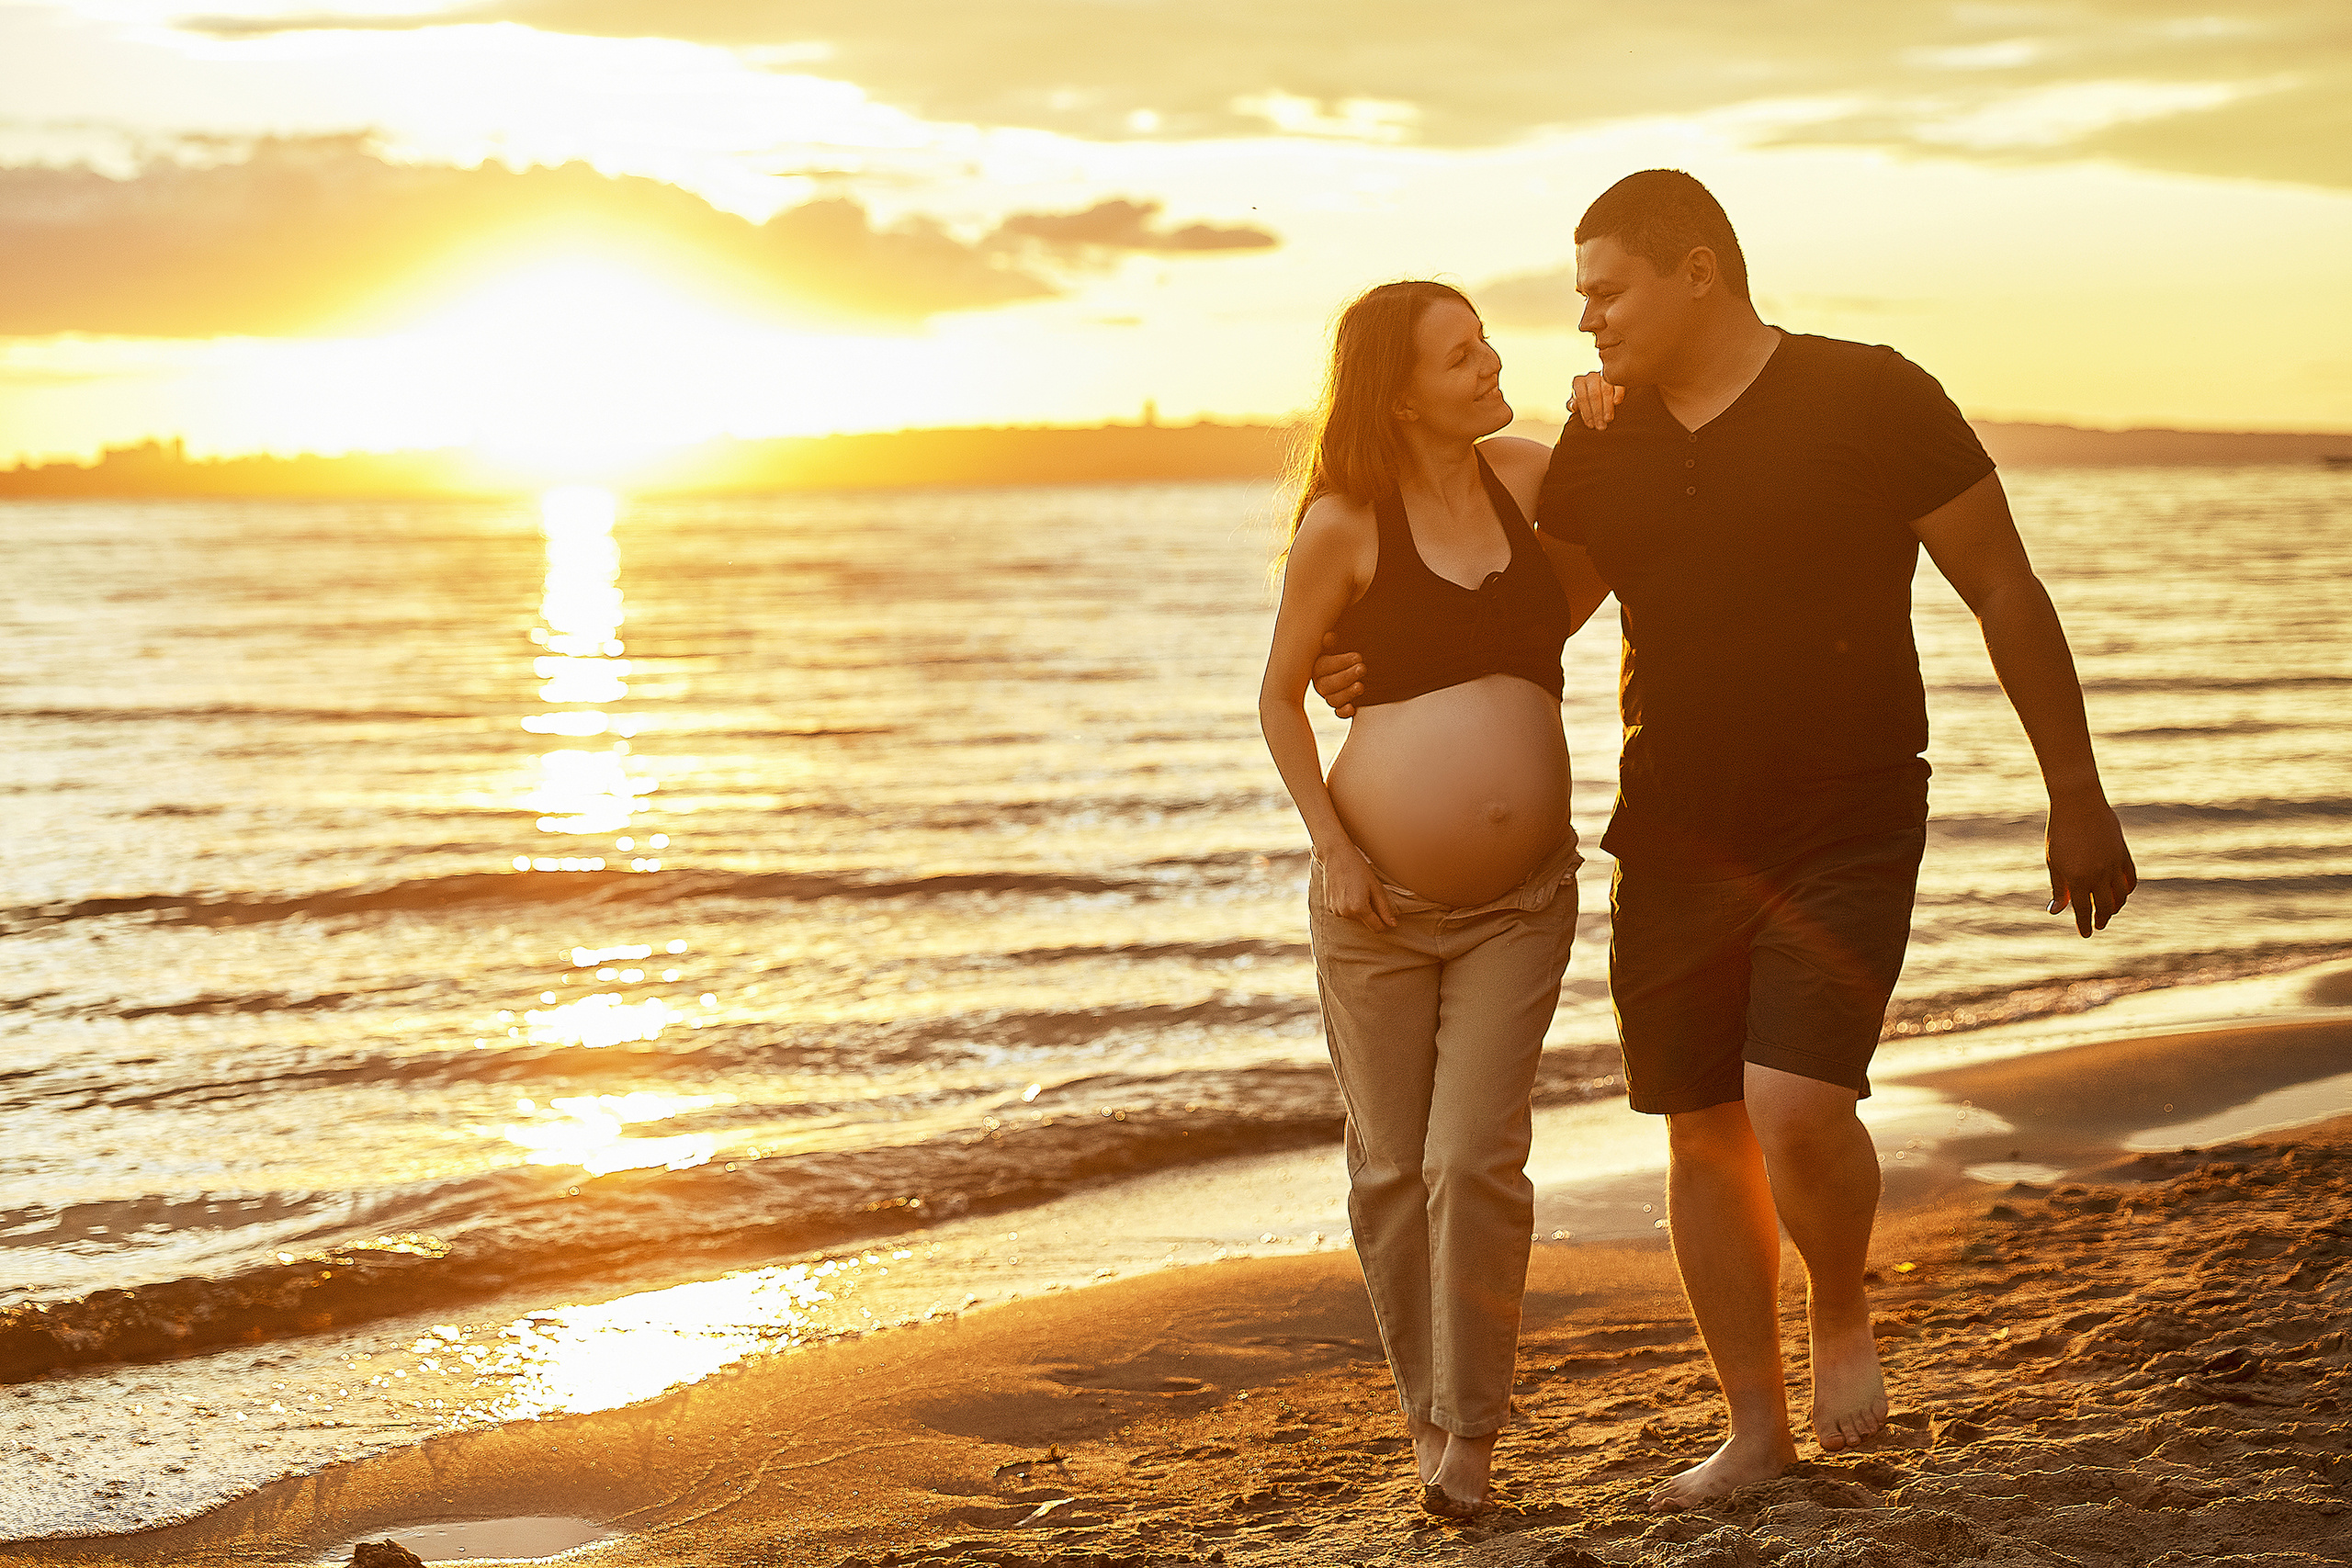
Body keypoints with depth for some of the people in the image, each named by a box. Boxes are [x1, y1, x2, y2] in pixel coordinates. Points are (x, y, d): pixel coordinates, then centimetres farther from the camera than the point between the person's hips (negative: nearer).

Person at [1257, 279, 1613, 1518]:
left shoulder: (1529, 477, 1)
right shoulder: (1345, 523, -8)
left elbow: (1576, 595, 19)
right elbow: (1280, 696, 1)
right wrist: (1330, 847, -10)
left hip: (1521, 891, 2)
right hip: (1381, 895, -1)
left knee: (1476, 1156, -9)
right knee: (1389, 1171, 5)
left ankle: (1472, 1429, 4)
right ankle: (1424, 1408, 24)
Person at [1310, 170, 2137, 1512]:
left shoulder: (1871, 400, -9)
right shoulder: (1605, 448, 5)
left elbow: (2007, 594, -4)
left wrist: (2077, 797, -4)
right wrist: (1388, 673, -2)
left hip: (1844, 833, -5)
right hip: (1676, 840, 5)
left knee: (1796, 1111, -20)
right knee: (1704, 1135, 8)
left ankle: (1843, 1311, 12)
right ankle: (1757, 1429, 23)